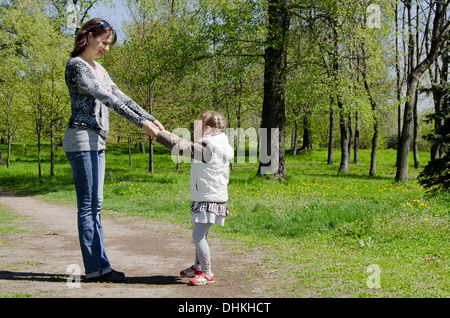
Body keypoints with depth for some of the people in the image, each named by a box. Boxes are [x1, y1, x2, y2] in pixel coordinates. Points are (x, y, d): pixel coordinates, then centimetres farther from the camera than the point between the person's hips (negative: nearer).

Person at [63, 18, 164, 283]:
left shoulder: (99, 69, 20)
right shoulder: (76, 65, -9)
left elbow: (121, 97, 17)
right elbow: (106, 98, -17)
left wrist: (151, 119, 7)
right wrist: (140, 122, -19)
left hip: (96, 142, 9)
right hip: (81, 139, -9)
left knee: (95, 206, 8)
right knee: (87, 206, -6)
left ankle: (101, 265, 10)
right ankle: (94, 268, -3)